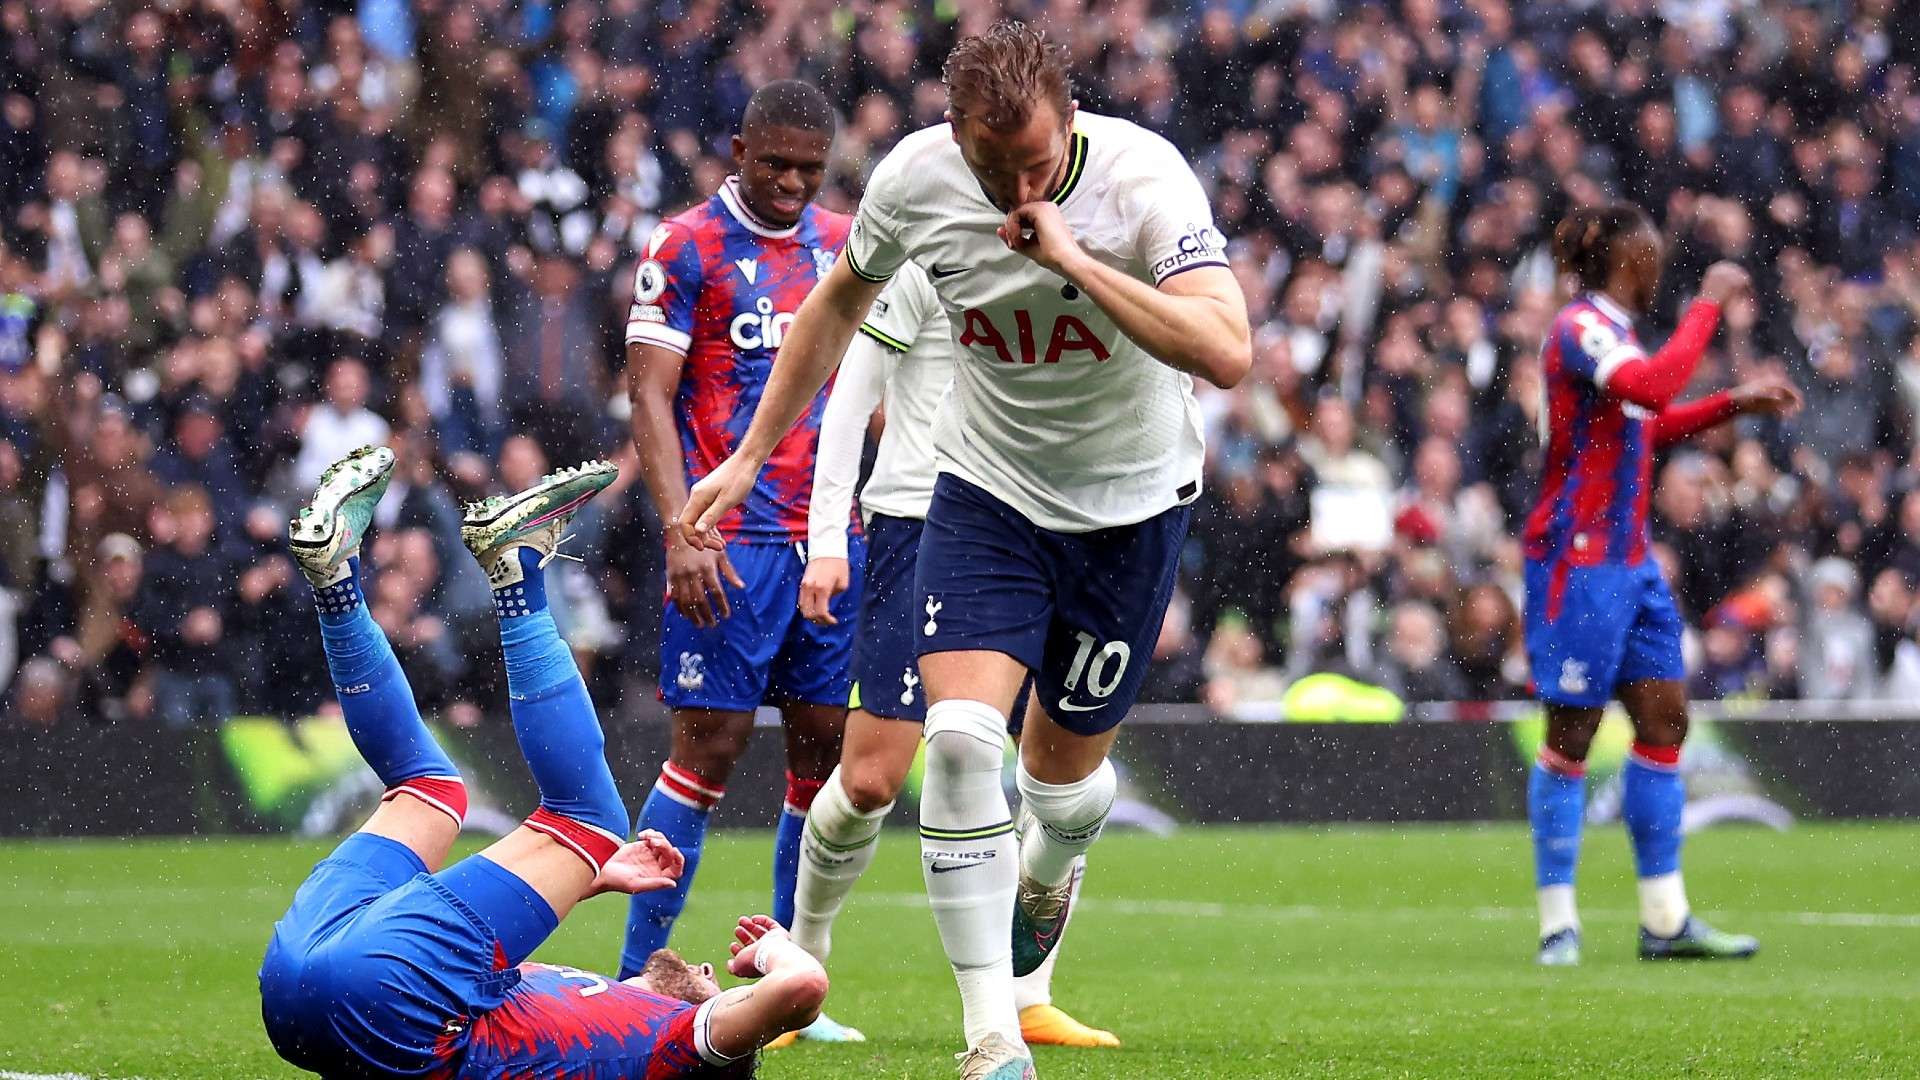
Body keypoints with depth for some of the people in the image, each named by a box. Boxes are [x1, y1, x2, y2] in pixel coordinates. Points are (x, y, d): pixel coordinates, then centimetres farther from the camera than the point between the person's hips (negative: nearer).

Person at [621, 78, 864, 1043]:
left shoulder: (844, 248, 13)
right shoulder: (687, 249, -4)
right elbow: (651, 397, -7)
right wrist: (680, 532, -17)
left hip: (830, 535, 6)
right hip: (732, 542, -6)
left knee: (825, 746, 4)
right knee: (709, 745, -7)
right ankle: (635, 981, -1)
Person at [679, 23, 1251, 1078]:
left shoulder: (1143, 179, -26)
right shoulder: (915, 176, -15)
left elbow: (1226, 354, -38)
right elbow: (838, 305, 6)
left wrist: (1071, 258, -40)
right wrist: (748, 458, 7)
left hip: (1130, 503, -1)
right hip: (988, 487, 1)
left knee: (1063, 770, 10)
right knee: (960, 738, -19)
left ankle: (1048, 869, 51)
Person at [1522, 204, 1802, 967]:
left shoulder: (1609, 331, 15)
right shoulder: (1579, 327, -14)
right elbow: (1654, 388, -32)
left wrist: (1736, 404, 25)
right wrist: (1708, 304, -25)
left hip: (1629, 560, 10)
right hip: (1577, 559, -10)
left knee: (1665, 718, 6)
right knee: (1572, 733, -5)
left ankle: (1665, 921, 9)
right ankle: (1558, 924, 0)